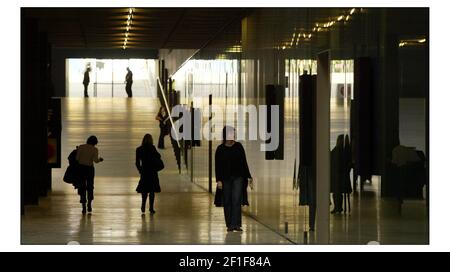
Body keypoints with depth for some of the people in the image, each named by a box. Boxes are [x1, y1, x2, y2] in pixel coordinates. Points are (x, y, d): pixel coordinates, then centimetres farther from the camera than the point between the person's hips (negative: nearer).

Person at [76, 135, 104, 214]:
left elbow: (77, 158, -5)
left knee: (82, 187, 7)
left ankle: (83, 207, 2)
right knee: (90, 187, 16)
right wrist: (100, 159, 6)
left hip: (81, 167, 1)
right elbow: (96, 160, -16)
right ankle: (89, 204, 6)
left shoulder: (81, 147, -3)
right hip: (89, 168, -1)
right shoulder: (94, 149, -7)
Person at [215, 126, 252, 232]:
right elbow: (217, 166, -2)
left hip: (238, 177, 0)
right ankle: (229, 225, 9)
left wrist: (248, 177, 4)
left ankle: (236, 224, -15)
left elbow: (244, 162, 5)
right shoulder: (220, 149, -1)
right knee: (227, 201, 3)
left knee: (236, 200, -10)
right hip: (226, 178, 0)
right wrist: (218, 180, -10)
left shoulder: (238, 146, 2)